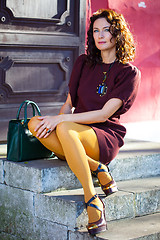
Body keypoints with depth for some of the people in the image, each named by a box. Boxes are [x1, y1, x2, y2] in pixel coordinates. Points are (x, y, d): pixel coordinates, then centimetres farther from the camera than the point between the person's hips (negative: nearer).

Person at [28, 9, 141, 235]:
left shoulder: (129, 73, -3)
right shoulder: (84, 63, 13)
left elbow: (104, 114, -13)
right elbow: (69, 103, 15)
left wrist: (62, 120, -20)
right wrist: (57, 120, -8)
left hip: (107, 136, -5)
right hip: (77, 132, 5)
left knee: (65, 129, -37)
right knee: (35, 123, -26)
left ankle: (93, 200, -30)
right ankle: (98, 169, -20)